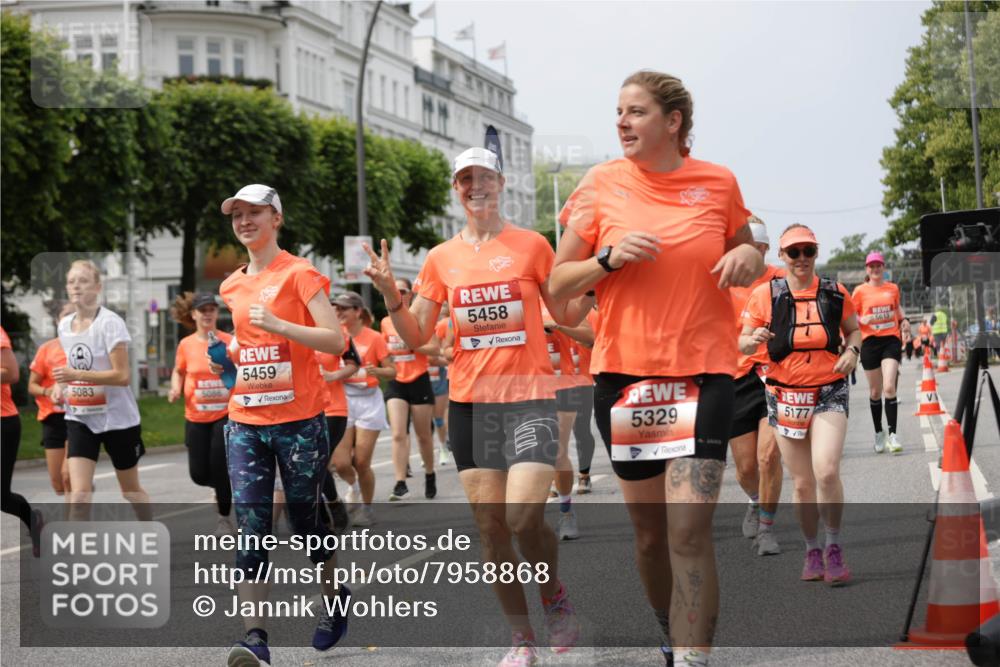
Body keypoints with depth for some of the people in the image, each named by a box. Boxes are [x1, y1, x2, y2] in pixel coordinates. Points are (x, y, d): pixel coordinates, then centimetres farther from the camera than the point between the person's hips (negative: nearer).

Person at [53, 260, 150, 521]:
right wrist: (62, 387, 2)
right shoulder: (64, 325, 5)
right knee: (79, 494, -12)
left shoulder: (110, 323, -15)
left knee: (130, 490, 13)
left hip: (117, 418, -4)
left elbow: (122, 375, -21)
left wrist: (76, 375, -29)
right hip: (80, 418, 4)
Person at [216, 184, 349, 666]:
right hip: (245, 421, 5)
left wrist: (277, 324, -23)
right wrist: (230, 352, 9)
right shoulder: (232, 286, 13)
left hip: (299, 420, -5)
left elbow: (335, 340, -14)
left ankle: (334, 597, 33)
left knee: (305, 518, 6)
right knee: (251, 526, -7)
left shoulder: (299, 274, -6)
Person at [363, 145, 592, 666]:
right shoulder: (441, 258, 8)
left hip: (529, 396, -3)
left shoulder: (532, 245, 2)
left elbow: (567, 315, 7)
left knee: (524, 516, -18)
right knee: (489, 526, 3)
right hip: (469, 401, 3)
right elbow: (416, 336, 8)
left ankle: (555, 594, 13)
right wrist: (390, 294, -8)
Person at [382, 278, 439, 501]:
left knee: (424, 434, 10)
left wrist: (410, 345, -21)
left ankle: (430, 475, 31)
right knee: (398, 434, -12)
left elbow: (435, 348, -11)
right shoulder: (386, 322, 7)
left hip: (419, 381, -2)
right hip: (396, 383, 3)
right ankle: (400, 483, -15)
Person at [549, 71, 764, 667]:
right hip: (623, 371, 2)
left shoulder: (719, 183, 1)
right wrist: (610, 258, -14)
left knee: (690, 530, -14)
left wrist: (749, 257, -5)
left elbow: (746, 259, 18)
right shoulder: (602, 184, 1)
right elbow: (559, 284, 4)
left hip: (703, 372, -2)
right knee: (649, 527, 11)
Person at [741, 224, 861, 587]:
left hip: (829, 393, -1)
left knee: (826, 471, -19)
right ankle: (812, 551, 24)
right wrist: (753, 340, -20)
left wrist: (852, 350, -4)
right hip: (786, 396, 1)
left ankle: (834, 548, -1)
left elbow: (853, 329, 18)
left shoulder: (834, 292, 3)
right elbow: (742, 343, 3)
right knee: (803, 482, 6)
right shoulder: (765, 294, 0)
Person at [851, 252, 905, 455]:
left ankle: (892, 434, -13)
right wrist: (862, 320, -13)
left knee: (889, 387, -15)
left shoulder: (893, 288, 9)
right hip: (870, 341, 0)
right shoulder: (860, 291, 2)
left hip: (891, 340, 0)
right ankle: (879, 432, 24)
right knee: (875, 391, 8)